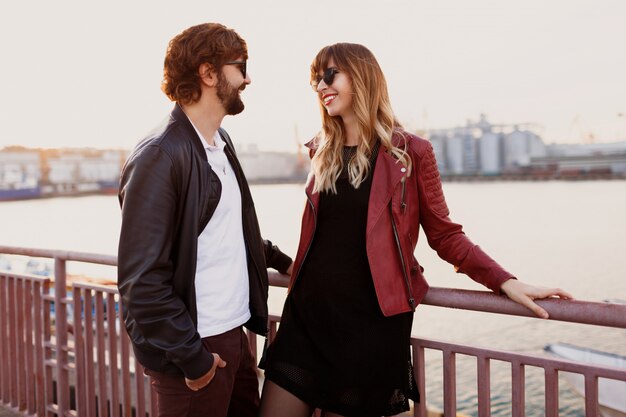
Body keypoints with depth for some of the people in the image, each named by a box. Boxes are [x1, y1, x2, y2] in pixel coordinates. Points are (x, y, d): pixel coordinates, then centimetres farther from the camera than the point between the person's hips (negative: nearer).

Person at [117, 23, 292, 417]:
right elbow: (142, 279, -20)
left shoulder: (220, 143, 10)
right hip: (196, 348, -8)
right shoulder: (159, 157, -18)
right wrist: (191, 356, -17)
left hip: (234, 334, 8)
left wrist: (281, 260, 20)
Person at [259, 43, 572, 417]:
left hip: (371, 321, -4)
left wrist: (505, 281, -11)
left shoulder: (409, 152, -6)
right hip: (306, 314, 5)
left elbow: (445, 235, -2)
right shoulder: (323, 152, 9)